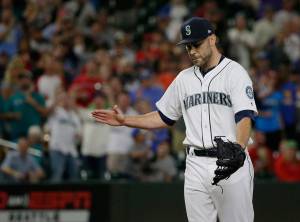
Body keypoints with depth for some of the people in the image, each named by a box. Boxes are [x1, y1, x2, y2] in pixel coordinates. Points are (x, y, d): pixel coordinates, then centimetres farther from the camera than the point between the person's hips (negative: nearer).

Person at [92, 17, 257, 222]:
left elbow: (244, 118, -15)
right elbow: (163, 117, 24)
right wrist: (124, 120, 14)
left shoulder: (234, 72, -4)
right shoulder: (184, 78, 15)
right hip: (196, 165, 5)